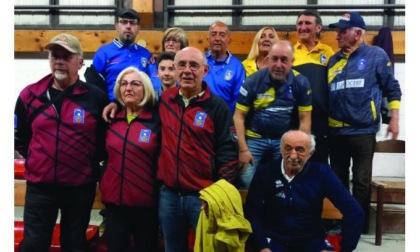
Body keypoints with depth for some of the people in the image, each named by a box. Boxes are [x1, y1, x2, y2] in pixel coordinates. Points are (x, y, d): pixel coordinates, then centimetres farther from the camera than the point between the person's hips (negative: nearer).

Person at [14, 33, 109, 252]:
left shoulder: (96, 97, -6)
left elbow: (107, 138, 2)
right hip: (39, 185, 1)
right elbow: (19, 138, 12)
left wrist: (91, 164, 2)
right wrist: (37, 161, 9)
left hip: (81, 187, -1)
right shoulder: (30, 95, -1)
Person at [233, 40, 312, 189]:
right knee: (245, 184, -6)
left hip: (285, 141, 2)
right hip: (255, 138, -1)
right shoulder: (253, 81, -10)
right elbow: (239, 116, -7)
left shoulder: (301, 83, -6)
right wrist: (243, 149, -11)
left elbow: (304, 119, -2)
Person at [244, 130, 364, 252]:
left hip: (311, 239, 1)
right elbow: (251, 213, -6)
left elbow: (353, 211, -8)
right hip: (273, 238, -1)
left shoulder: (321, 172, -6)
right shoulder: (265, 172, -6)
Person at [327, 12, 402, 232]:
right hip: (336, 131, 5)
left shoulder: (376, 55, 0)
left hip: (363, 130, -4)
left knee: (361, 181, 3)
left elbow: (392, 89, 3)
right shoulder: (334, 60, 11)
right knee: (338, 180, 13)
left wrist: (394, 119, -3)